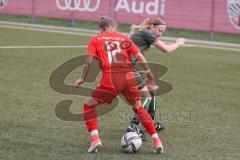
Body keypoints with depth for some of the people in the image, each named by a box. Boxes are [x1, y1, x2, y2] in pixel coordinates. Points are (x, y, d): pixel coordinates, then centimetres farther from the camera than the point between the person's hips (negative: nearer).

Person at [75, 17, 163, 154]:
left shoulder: (95, 40, 14)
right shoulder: (124, 38, 20)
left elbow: (89, 61, 3)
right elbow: (140, 57, 12)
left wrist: (82, 79, 13)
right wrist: (148, 72, 25)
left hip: (110, 80, -3)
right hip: (129, 77, 3)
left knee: (88, 105, 16)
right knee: (139, 108, 22)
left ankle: (95, 140, 1)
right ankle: (157, 142, 16)